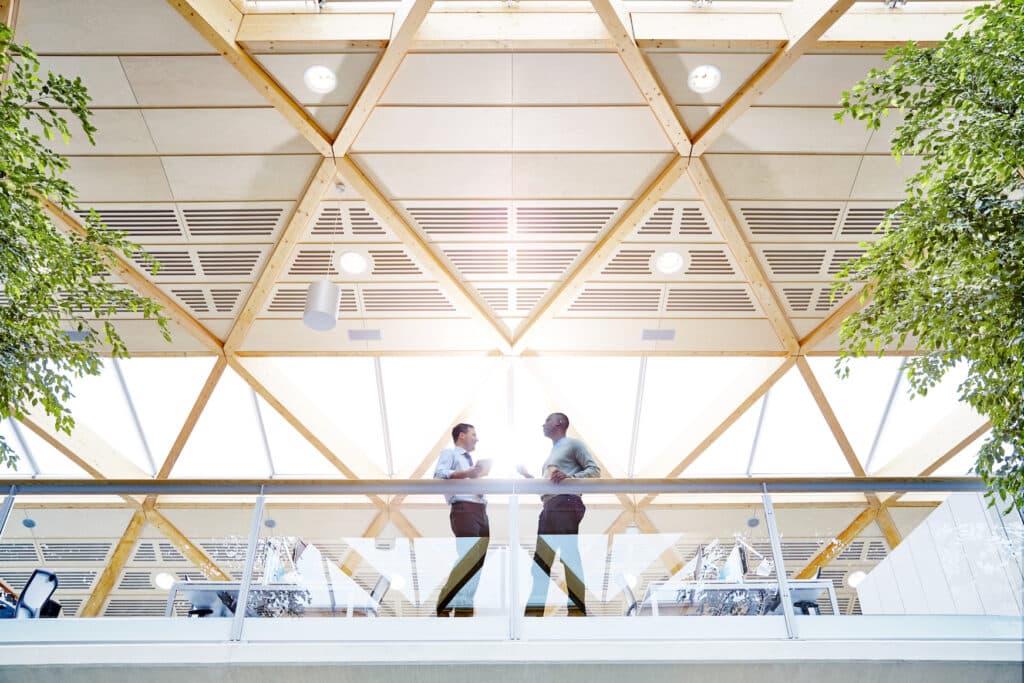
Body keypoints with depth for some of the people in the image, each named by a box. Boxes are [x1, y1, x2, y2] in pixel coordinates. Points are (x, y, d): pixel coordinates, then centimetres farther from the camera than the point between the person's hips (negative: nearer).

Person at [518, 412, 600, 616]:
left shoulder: (573, 444, 6)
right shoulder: (552, 452, 29)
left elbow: (595, 470, -4)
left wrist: (570, 477, -18)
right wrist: (527, 475, 23)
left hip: (566, 504, -9)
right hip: (549, 507, 9)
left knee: (569, 555, -12)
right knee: (540, 559, 5)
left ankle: (579, 606, -11)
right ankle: (537, 606, 7)